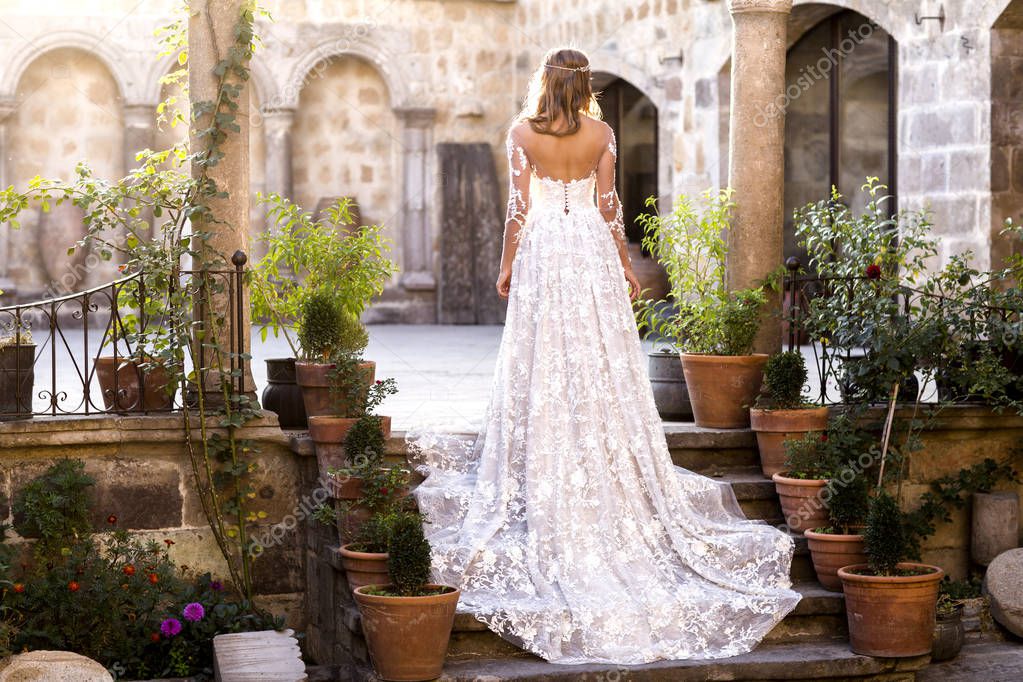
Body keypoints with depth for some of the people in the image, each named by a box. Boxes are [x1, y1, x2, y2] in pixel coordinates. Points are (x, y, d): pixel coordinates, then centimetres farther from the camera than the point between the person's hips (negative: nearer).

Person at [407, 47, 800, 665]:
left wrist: (507, 266, 8)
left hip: (542, 252, -1)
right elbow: (608, 207, 2)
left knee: (543, 365, 2)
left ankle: (544, 484, 4)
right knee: (602, 362, 5)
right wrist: (624, 264, 11)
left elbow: (519, 209, -2)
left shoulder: (523, 134, -2)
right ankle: (614, 471, 7)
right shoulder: (601, 134, 1)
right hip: (592, 250, 1)